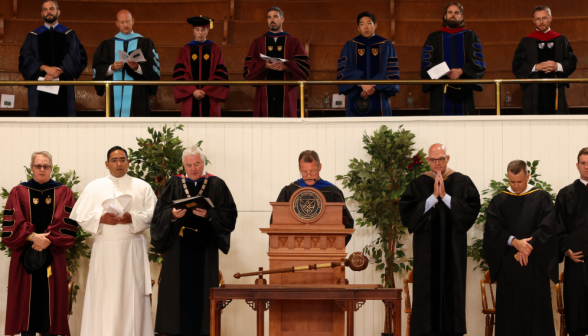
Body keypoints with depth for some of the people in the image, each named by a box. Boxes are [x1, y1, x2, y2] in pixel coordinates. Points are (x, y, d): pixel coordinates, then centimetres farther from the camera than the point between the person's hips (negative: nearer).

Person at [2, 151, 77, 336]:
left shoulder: (63, 193, 7)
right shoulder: (18, 192, 6)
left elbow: (68, 223, -3)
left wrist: (48, 240, -14)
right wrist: (32, 237, -17)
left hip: (52, 256, 0)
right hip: (25, 256, 0)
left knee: (50, 299, 0)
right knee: (27, 298, -1)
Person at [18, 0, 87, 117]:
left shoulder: (69, 35, 13)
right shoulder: (33, 37, 14)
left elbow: (79, 58, 0)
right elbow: (25, 60, 1)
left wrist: (59, 71, -13)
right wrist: (45, 68, -15)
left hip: (63, 88, 0)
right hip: (39, 88, 0)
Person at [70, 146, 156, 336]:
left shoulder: (142, 187, 10)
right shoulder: (94, 187, 11)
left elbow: (153, 214, 1)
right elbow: (80, 215, 5)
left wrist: (133, 218, -14)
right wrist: (100, 218, -12)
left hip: (132, 249, 0)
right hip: (104, 249, 0)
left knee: (131, 294, -2)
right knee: (102, 296, -2)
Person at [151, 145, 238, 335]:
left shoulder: (217, 185, 5)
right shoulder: (174, 184, 9)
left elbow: (229, 215, -2)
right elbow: (159, 213, 2)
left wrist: (209, 214, -17)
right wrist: (173, 214, -17)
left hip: (205, 250, -1)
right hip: (178, 247, 1)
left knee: (202, 291, -1)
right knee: (179, 291, -1)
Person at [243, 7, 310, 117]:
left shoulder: (294, 43, 14)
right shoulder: (258, 43, 16)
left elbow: (304, 67, 1)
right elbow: (248, 70, 5)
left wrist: (286, 66, -16)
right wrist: (264, 66, -13)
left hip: (286, 95, -1)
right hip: (265, 95, 1)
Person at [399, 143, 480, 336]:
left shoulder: (462, 182, 3)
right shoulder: (418, 184, 3)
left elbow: (472, 209, -7)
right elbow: (407, 212, -7)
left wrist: (445, 196, -14)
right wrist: (433, 197, -14)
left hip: (453, 246, 0)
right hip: (426, 246, 0)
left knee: (452, 288, 1)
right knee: (427, 289, -3)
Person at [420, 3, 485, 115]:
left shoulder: (471, 37, 16)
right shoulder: (434, 37, 16)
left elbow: (478, 62, 4)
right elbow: (426, 62, 3)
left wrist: (461, 71, -15)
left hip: (463, 91, 0)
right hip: (440, 93, 0)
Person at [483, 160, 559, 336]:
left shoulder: (542, 198, 7)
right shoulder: (499, 201, 10)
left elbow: (547, 228, -3)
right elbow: (493, 230, -2)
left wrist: (527, 248, -13)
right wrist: (514, 242, -18)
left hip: (535, 266, -1)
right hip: (508, 267, 1)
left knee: (537, 315, -2)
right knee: (509, 317, 0)